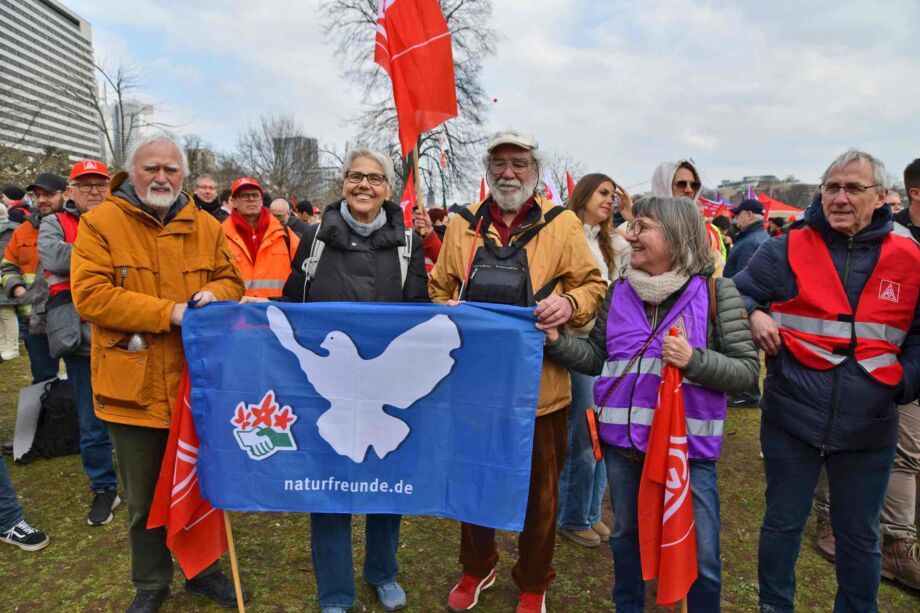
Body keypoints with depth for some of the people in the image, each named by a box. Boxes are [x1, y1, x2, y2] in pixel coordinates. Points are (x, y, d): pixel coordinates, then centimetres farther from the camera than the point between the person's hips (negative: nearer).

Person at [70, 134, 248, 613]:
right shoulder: (100, 223, -5)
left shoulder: (206, 226, 6)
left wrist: (214, 294, -12)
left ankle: (203, 569, 40)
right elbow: (89, 295, -14)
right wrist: (169, 313, -20)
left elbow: (229, 279, 12)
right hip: (133, 388, -2)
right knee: (144, 499, 15)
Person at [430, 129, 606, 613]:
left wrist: (569, 302, -19)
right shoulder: (462, 225, 7)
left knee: (540, 490, 14)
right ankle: (477, 568, 45)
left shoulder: (562, 224, -1)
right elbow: (439, 289, 15)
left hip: (539, 385, -2)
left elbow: (593, 285, 1)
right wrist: (447, 310, -5)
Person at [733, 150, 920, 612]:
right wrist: (752, 314, -17)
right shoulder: (786, 249, -3)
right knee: (782, 523, 15)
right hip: (790, 421, -1)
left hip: (868, 430, 1)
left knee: (859, 535, 18)